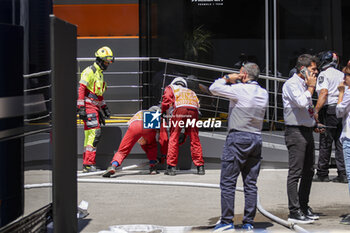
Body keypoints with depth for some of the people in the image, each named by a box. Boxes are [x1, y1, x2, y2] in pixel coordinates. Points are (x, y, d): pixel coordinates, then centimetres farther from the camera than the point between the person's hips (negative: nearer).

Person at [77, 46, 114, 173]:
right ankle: (89, 163, -17)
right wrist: (81, 108, -21)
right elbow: (81, 90, -16)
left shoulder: (100, 73, 21)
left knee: (90, 135, 9)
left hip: (95, 107, 10)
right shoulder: (90, 71, -9)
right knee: (94, 133, -17)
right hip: (89, 106, -10)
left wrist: (104, 108, 27)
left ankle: (86, 165, 13)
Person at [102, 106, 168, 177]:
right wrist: (163, 155, 42)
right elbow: (164, 138, 36)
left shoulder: (139, 113, 47)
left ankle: (113, 166, -23)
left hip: (133, 126, 1)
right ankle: (153, 167, 17)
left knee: (122, 151, 2)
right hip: (148, 127, -1)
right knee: (152, 147, 29)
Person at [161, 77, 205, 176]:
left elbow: (167, 98, 9)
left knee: (173, 138, 1)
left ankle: (171, 167, -5)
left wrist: (163, 111, 21)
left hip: (180, 109, -3)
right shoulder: (191, 92, 38)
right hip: (193, 110, 4)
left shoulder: (171, 88, 29)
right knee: (195, 139, 10)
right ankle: (200, 167, 8)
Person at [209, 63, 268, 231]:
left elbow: (214, 88, -5)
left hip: (238, 137, -6)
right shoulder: (264, 93, 9)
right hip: (256, 138, 6)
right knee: (251, 183, 8)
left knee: (228, 182, -2)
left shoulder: (239, 90, -11)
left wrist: (228, 78, 8)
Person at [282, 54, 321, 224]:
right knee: (295, 173, -8)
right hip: (295, 132, -9)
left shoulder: (305, 84, 17)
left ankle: (304, 207, 22)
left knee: (308, 172, 13)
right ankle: (294, 211, -7)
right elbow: (302, 103, -26)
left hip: (307, 132, 9)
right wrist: (311, 87, -13)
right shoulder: (291, 84, -11)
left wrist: (314, 124, 17)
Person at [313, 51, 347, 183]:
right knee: (340, 143, 8)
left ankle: (322, 174, 6)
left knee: (325, 143, 1)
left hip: (329, 109, -6)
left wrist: (316, 111, -19)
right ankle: (343, 174, 5)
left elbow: (324, 93, -18)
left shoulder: (324, 74, -5)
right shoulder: (342, 75, 15)